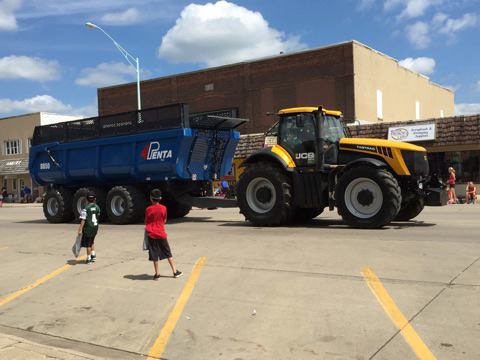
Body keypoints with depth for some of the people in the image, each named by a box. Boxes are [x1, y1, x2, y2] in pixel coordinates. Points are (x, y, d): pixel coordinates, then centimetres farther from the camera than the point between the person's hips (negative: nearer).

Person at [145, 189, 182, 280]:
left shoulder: (148, 209, -7)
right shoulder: (163, 208, -4)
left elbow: (146, 222, 1)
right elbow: (164, 221, 6)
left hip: (151, 234, -1)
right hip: (161, 234, 1)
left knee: (154, 255, 5)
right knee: (168, 254, 11)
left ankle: (157, 274, 10)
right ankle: (175, 271, 15)